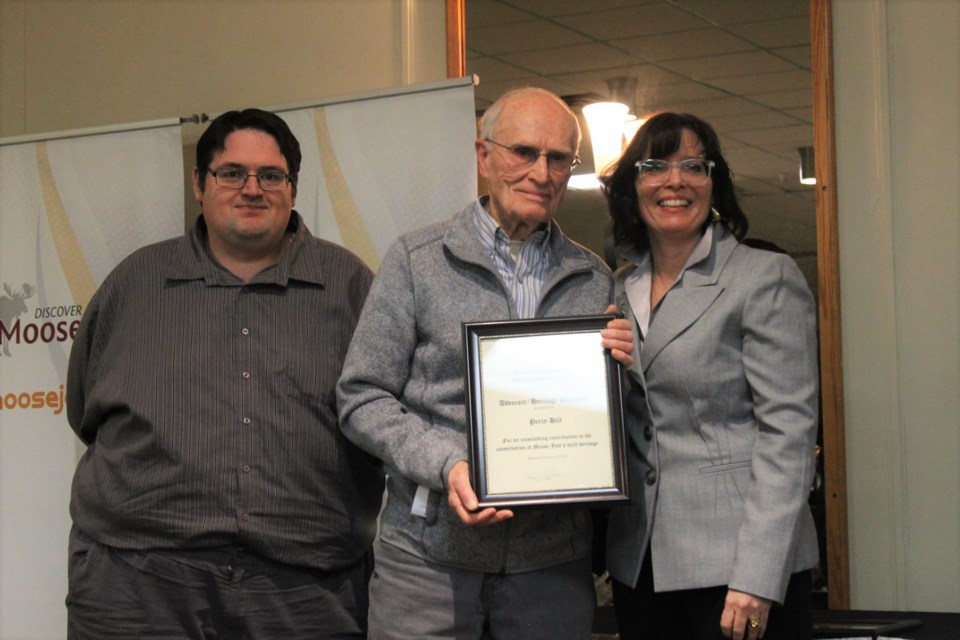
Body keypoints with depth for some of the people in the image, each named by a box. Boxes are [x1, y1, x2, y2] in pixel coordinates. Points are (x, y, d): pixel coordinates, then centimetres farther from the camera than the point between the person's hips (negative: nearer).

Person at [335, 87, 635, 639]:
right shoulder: (417, 260, 1)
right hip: (430, 552, -2)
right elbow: (362, 400, -2)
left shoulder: (594, 281, 11)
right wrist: (446, 464, -16)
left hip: (552, 556, 3)